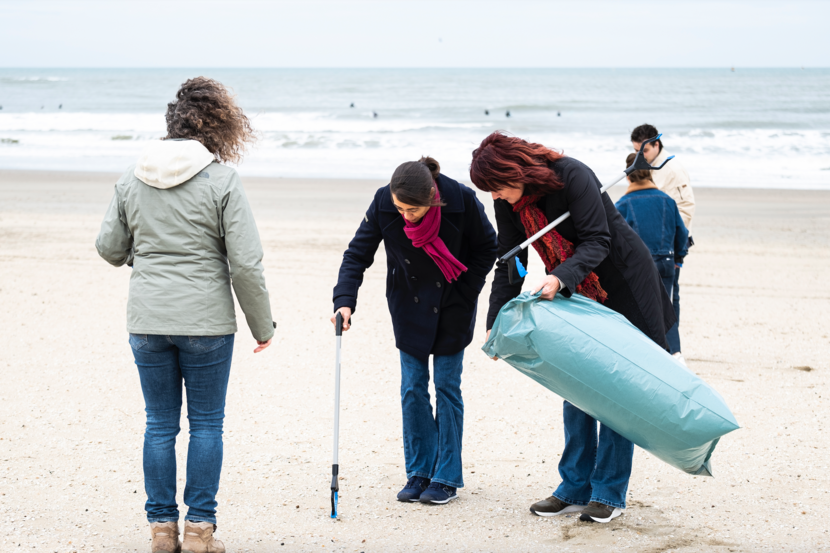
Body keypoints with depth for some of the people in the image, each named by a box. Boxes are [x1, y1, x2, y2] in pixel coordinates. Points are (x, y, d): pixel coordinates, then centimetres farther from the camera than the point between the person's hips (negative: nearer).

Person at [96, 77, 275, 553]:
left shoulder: (132, 178, 2)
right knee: (207, 424, 8)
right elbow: (246, 264, -11)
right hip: (207, 321, -3)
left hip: (147, 321, 3)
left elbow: (110, 249, 11)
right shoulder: (221, 180, -9)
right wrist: (263, 325, 0)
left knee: (160, 424, 12)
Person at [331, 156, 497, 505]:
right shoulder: (383, 204, -20)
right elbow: (358, 253, -13)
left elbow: (487, 248, -7)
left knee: (447, 385, 1)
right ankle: (419, 473, 14)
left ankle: (447, 478, 9)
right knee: (412, 388, 3)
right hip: (409, 306, 2)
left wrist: (465, 292, -10)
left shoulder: (462, 200, -24)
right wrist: (344, 300, -25)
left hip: (452, 308, -2)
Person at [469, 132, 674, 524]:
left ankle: (609, 493, 1)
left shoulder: (572, 177, -25)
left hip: (622, 287, -6)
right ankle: (576, 488, 12)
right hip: (574, 293, 6)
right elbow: (509, 263, -1)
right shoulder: (508, 203, -6)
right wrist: (496, 322, -10)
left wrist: (560, 278, -42)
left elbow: (597, 242, -27)